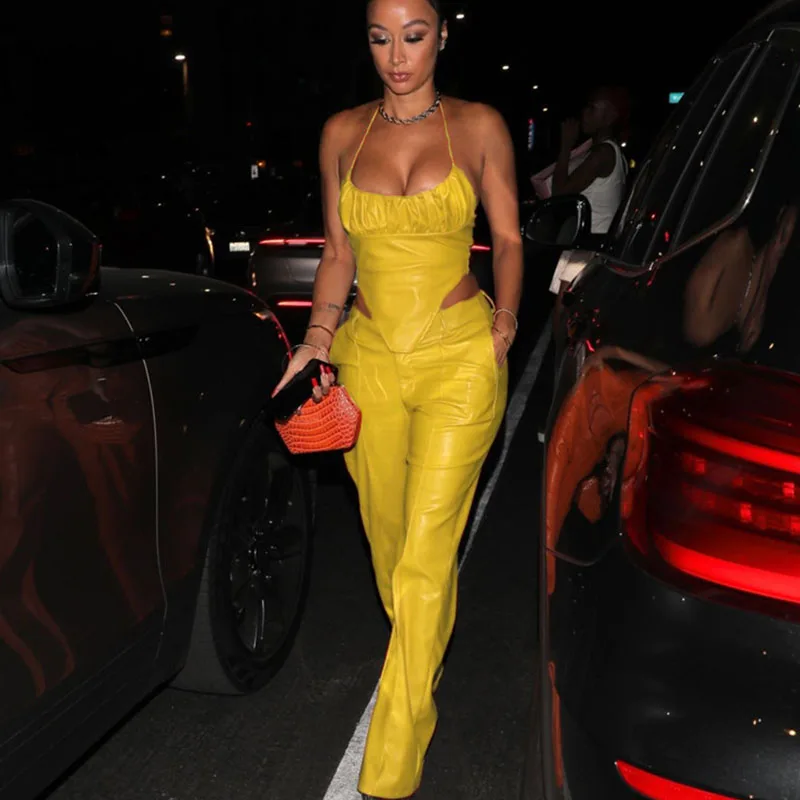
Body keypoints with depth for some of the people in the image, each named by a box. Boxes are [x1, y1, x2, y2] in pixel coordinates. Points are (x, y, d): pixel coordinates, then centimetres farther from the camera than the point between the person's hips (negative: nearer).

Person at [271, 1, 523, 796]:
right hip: (370, 356, 4)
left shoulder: (479, 126, 1)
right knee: (386, 529, 13)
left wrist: (503, 323, -7)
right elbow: (337, 252, 12)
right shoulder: (343, 133, 7)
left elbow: (507, 239, 7)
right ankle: (422, 654, 45)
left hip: (459, 357, -3)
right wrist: (318, 334, 0)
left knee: (426, 551, -6)